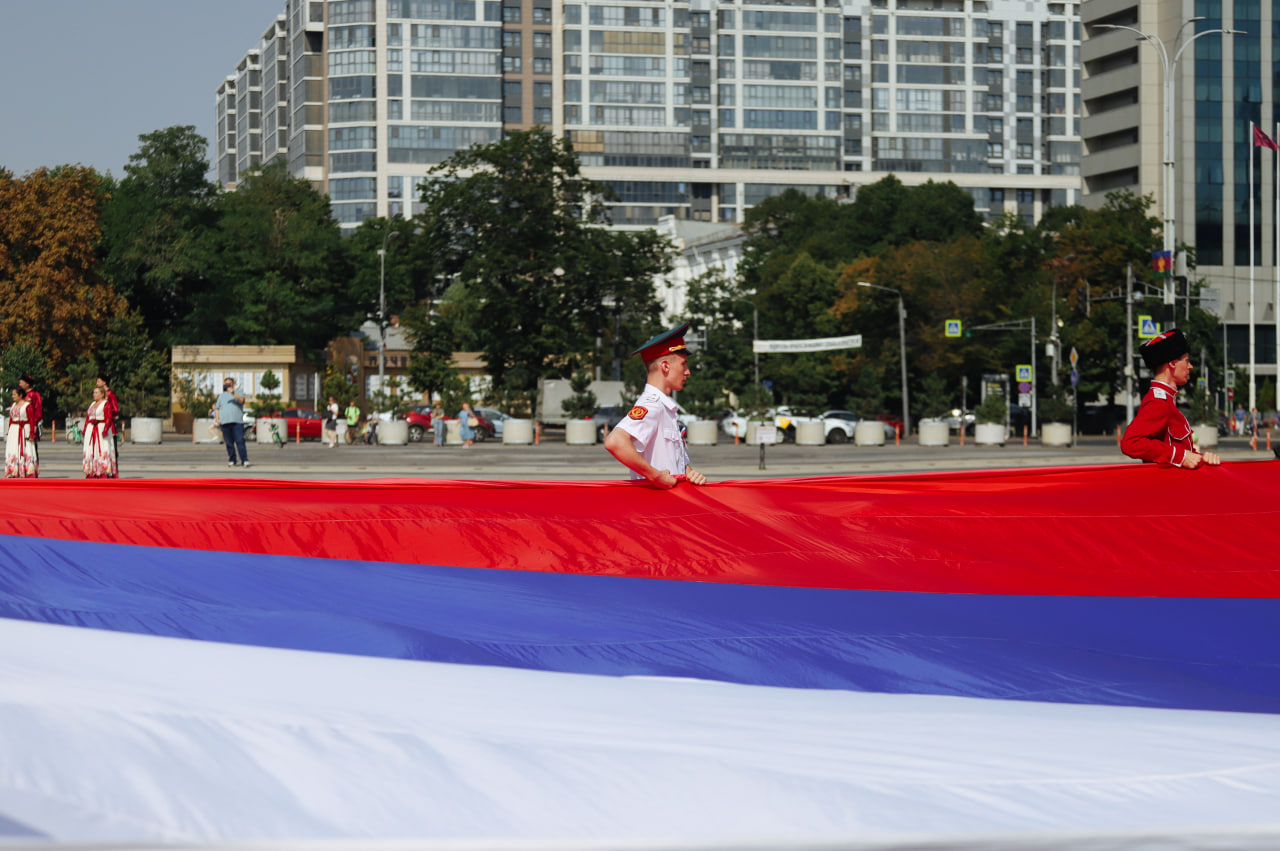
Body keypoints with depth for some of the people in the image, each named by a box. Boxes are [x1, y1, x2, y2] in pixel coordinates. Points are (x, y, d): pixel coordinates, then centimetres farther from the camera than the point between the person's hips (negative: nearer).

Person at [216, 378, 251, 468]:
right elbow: (217, 408, 21)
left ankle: (245, 461, -17)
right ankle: (232, 461, 8)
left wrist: (233, 393, -25)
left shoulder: (238, 394, 11)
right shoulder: (221, 396, 21)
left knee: (240, 441, -13)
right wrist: (217, 419, 5)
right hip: (225, 422, 3)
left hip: (237, 422, -3)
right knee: (229, 443, 2)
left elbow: (241, 400, -10)